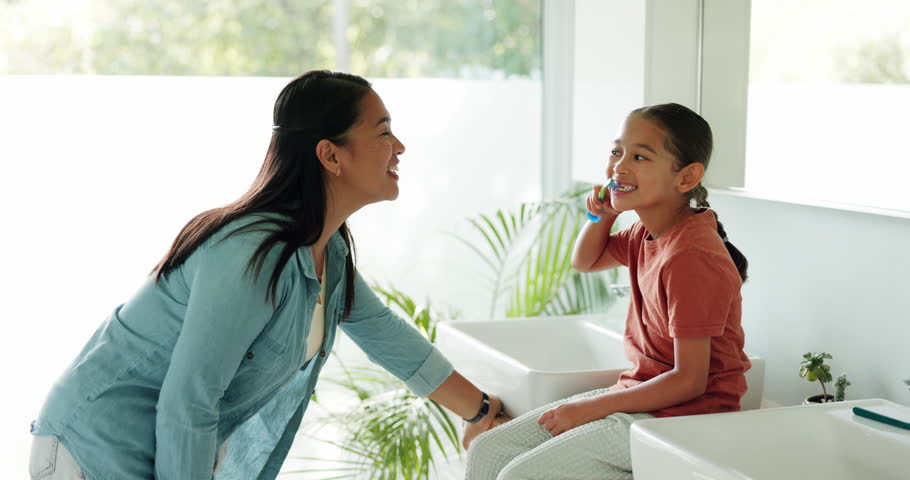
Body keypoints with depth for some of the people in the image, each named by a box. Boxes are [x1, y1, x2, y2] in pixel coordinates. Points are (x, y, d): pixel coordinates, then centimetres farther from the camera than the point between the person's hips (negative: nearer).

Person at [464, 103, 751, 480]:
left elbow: (690, 381, -23)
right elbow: (585, 262, 27)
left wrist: (591, 408, -18)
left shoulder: (691, 257, -24)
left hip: (681, 416, -9)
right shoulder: (649, 232, 6)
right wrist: (602, 216, 5)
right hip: (638, 394, 9)